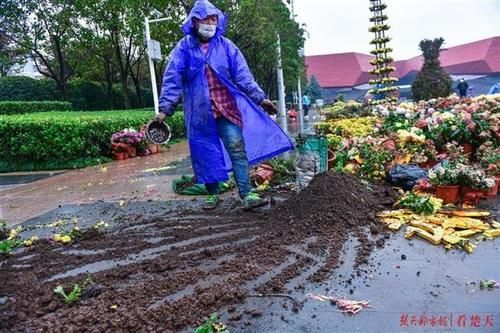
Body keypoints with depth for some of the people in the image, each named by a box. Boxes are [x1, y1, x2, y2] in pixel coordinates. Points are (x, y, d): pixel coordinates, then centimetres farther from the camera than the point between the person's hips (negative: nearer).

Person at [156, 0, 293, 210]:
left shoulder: (226, 46, 4)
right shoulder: (184, 48, 1)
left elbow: (243, 76, 3)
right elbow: (172, 79, -4)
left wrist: (260, 98, -2)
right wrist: (165, 109, -12)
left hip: (227, 108, 0)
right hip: (199, 112, 0)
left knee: (238, 150, -8)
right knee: (205, 154, 7)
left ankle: (247, 195, -6)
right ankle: (213, 194, 22)